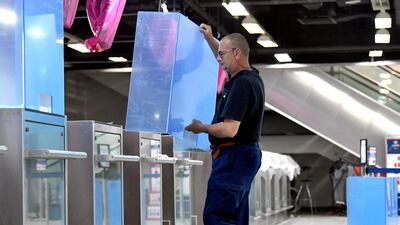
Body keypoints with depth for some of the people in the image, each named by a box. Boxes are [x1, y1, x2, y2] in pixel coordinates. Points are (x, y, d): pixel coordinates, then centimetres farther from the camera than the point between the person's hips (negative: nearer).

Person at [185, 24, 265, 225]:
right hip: (245, 154, 11)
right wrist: (209, 39, 30)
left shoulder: (241, 84, -19)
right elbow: (226, 60, 36)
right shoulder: (251, 77, 12)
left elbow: (229, 129, -25)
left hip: (233, 157, -11)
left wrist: (201, 128, -10)